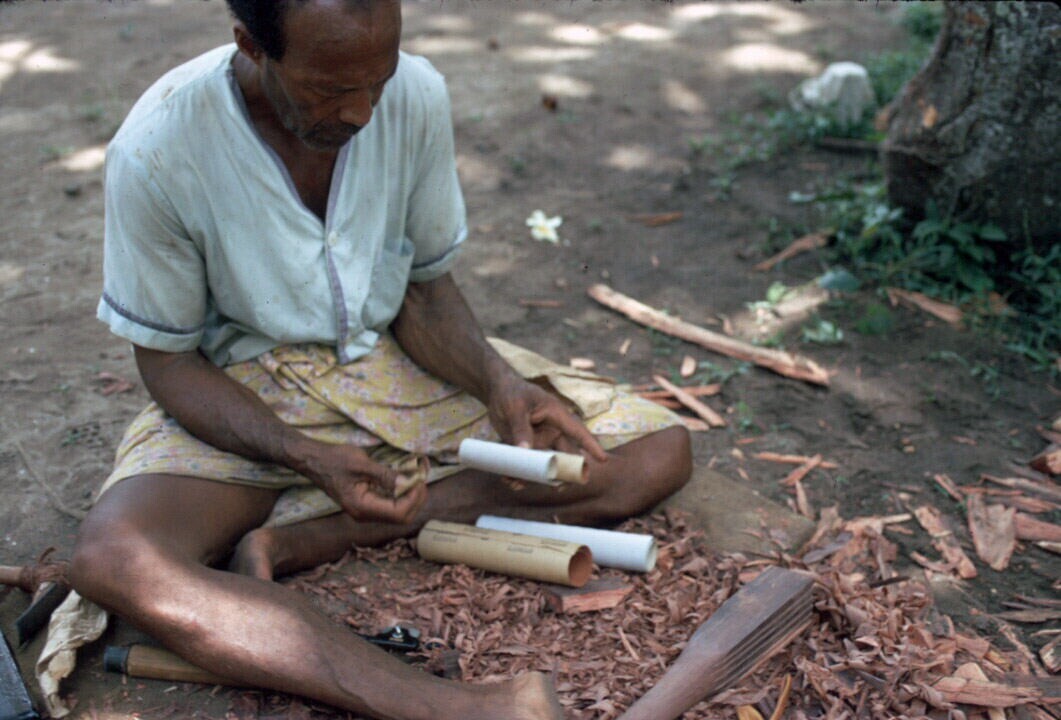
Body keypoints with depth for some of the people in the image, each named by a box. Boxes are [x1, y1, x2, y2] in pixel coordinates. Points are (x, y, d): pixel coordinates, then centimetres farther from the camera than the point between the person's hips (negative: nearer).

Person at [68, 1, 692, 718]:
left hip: (399, 365, 4)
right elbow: (169, 363, -10)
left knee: (661, 449, -11)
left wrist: (498, 381, -20)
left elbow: (425, 287, 0)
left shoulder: (417, 95, -12)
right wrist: (306, 457, -26)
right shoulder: (156, 151, -20)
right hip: (247, 395, -3)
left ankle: (300, 536, -20)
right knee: (111, 560, -33)